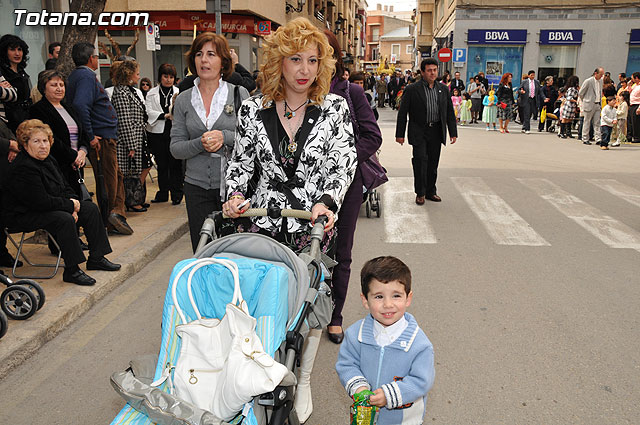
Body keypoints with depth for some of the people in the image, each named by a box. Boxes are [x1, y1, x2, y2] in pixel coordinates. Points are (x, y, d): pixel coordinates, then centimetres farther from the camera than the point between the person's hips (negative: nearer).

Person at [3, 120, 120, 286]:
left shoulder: (48, 160, 6)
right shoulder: (23, 168, -25)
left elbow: (65, 188, 11)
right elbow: (42, 202, -29)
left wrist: (73, 205, -8)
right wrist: (71, 205, -18)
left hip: (49, 207, 10)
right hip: (24, 215, -10)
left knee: (90, 208, 2)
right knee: (64, 219, -34)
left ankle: (96, 259, 5)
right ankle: (71, 271, -25)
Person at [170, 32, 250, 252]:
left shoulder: (239, 93, 2)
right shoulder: (183, 99, 8)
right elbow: (175, 148, 5)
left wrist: (225, 137, -17)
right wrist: (200, 144, -14)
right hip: (197, 186, 2)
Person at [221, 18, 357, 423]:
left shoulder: (335, 108, -3)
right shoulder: (254, 109, 1)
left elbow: (343, 163, -8)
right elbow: (241, 160, 8)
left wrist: (326, 201, -24)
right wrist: (236, 195, -10)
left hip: (316, 223, -1)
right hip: (265, 222, 1)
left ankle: (303, 381, 28)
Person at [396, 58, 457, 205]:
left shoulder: (443, 89, 8)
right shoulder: (412, 89, -5)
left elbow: (450, 112, 12)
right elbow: (402, 113, -3)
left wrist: (453, 132, 8)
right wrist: (400, 134, -5)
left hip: (436, 132, 4)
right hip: (419, 132, -4)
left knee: (433, 163, 9)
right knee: (421, 160, -10)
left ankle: (430, 191, 22)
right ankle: (420, 193, 4)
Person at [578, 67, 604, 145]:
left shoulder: (601, 81, 9)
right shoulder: (588, 81, -11)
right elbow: (580, 93, -6)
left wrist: (599, 101, 17)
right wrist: (585, 101, 3)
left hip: (597, 104, 6)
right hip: (589, 105, -6)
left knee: (597, 123, 1)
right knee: (587, 122, 3)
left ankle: (598, 139, 0)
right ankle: (585, 139, 11)